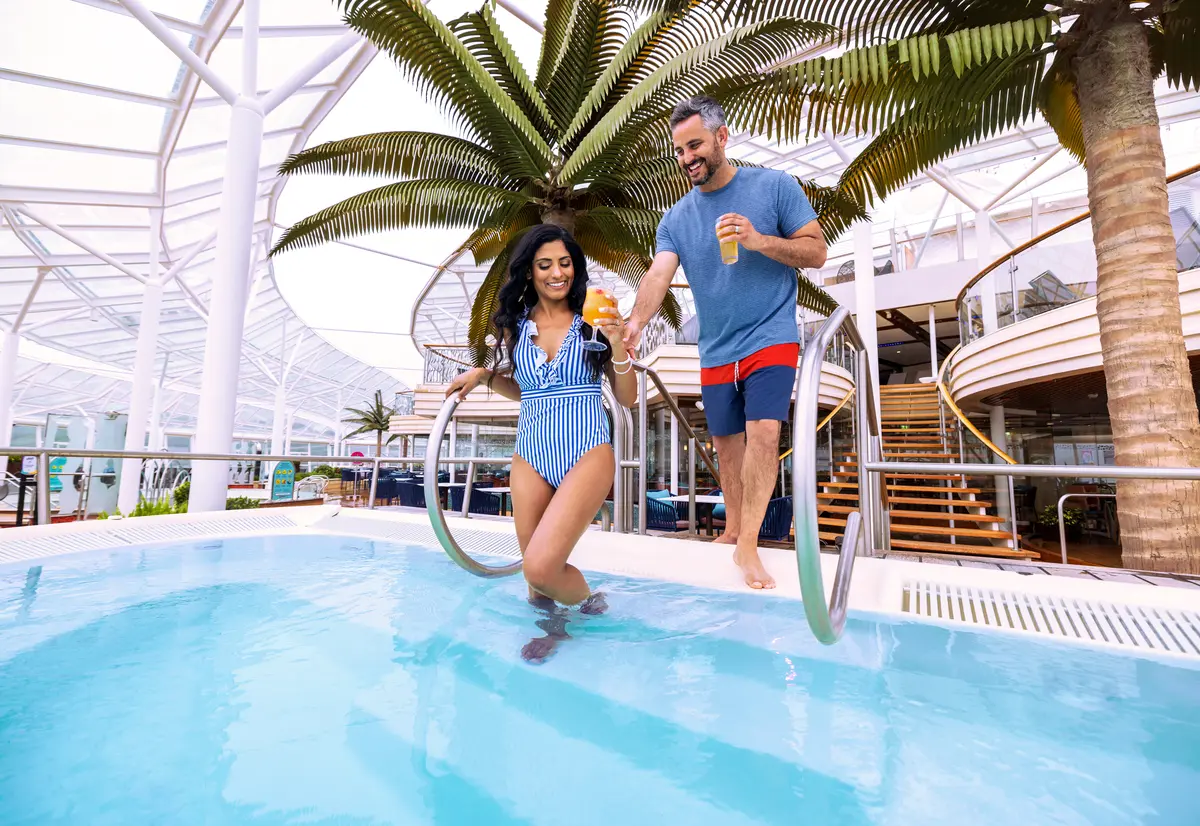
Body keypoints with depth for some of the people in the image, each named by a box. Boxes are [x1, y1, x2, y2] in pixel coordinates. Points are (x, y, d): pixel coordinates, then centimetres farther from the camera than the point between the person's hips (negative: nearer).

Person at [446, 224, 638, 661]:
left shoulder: (593, 322, 0)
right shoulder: (515, 325, 8)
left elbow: (627, 399, -1)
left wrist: (618, 345, -15)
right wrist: (484, 375, 5)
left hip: (587, 455, -4)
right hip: (531, 457, 4)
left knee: (541, 567, -15)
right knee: (534, 571, 10)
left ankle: (590, 602, 19)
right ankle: (553, 625, 43)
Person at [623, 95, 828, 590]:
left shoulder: (775, 186, -1)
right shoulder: (676, 218, 4)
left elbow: (817, 252, -3)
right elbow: (658, 275, -11)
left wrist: (758, 240, -20)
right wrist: (636, 322, -31)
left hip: (770, 339, -3)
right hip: (715, 352, 4)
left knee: (763, 430, -20)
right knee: (726, 444, 11)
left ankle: (748, 544, -8)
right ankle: (732, 528, 30)